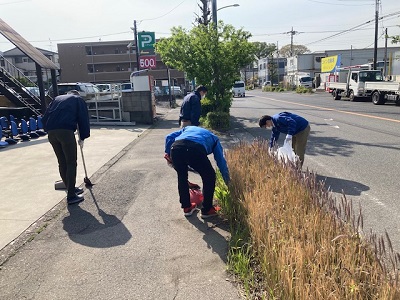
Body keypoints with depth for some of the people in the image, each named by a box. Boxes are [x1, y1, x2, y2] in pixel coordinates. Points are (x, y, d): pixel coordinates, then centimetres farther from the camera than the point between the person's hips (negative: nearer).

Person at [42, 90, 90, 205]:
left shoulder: (57, 99, 31)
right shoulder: (78, 100, 19)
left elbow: (45, 118, 22)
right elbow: (83, 119, 9)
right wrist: (82, 137, 15)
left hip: (51, 132, 5)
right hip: (66, 131, -5)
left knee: (62, 163, 15)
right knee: (71, 163, 1)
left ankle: (71, 189, 29)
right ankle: (71, 196, 2)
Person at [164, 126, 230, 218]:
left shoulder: (188, 128, 43)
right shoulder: (213, 138, 36)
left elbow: (169, 137, 27)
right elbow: (221, 161, 32)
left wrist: (168, 153, 31)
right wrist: (228, 182, 37)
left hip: (176, 147, 3)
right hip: (196, 150, -3)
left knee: (182, 176, 29)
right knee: (209, 177, 21)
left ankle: (186, 207, 38)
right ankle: (207, 210, 28)